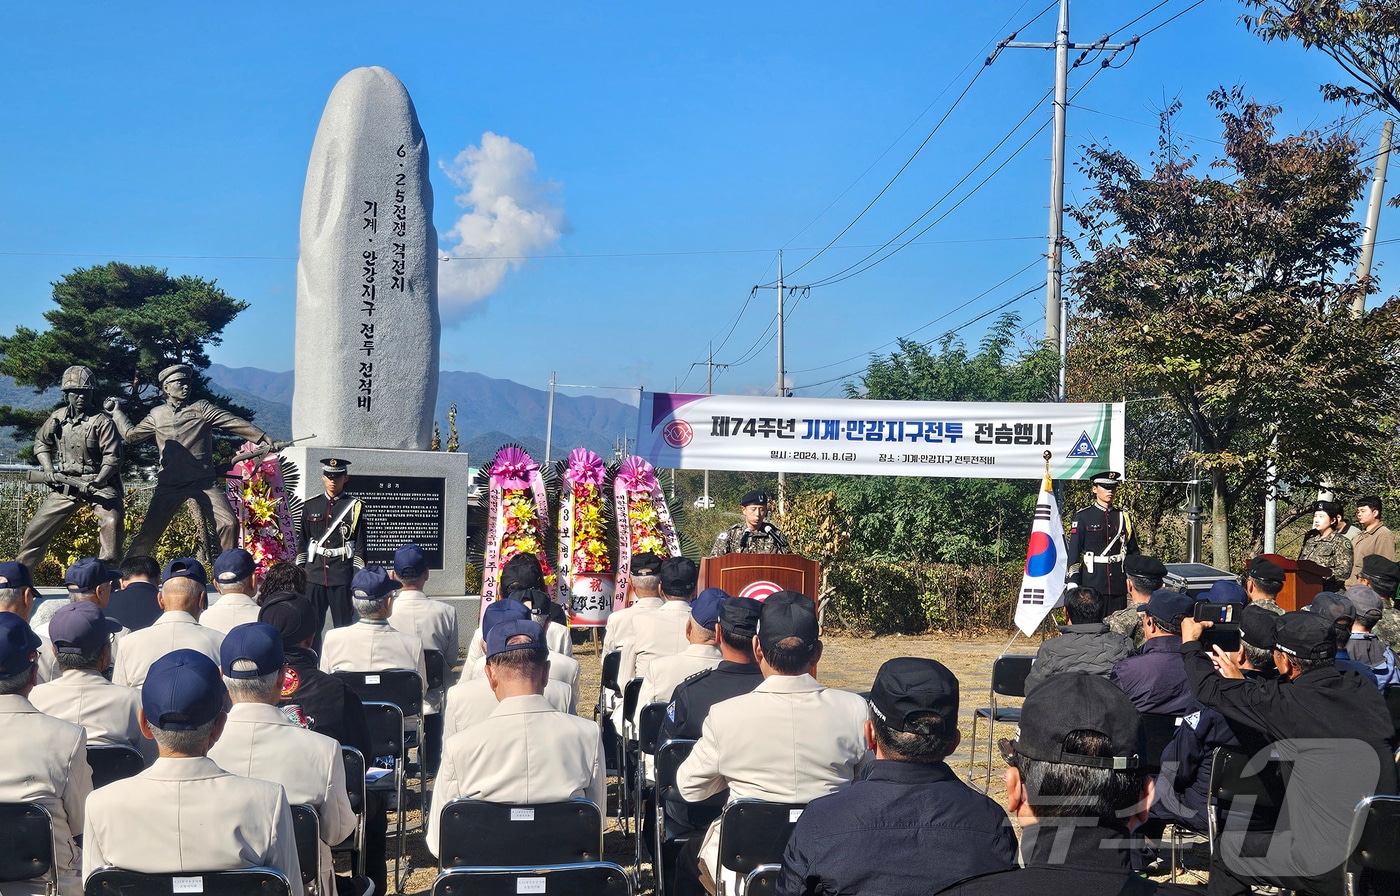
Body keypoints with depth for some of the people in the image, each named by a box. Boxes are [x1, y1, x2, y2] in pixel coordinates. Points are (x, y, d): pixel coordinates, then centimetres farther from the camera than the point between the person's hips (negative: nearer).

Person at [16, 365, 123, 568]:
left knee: (112, 520, -30)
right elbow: (41, 442, 19)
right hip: (63, 485, 5)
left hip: (98, 483, -5)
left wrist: (97, 482, -29)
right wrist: (48, 468, 3)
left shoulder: (102, 422, -12)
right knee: (36, 529, 9)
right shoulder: (57, 418, 4)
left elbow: (112, 458, -16)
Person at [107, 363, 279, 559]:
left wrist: (264, 439, -13)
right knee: (149, 530, 0)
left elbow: (234, 423, -5)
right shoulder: (156, 415, 12)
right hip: (169, 485, 2)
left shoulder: (201, 409, 4)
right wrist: (116, 412, 25)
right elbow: (131, 435, 25)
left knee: (229, 523, -14)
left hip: (203, 482, -1)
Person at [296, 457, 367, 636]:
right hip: (314, 575, 3)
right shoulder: (310, 506, 10)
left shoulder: (355, 506, 2)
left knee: (343, 626, 1)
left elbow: (360, 545, 0)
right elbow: (302, 542, 13)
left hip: (342, 576, -2)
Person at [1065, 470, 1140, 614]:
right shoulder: (1082, 517, -1)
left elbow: (1133, 551, 15)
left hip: (1119, 585, 4)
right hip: (1092, 584, -3)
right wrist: (1073, 584, -10)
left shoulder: (1124, 517, 11)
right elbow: (1073, 552, -4)